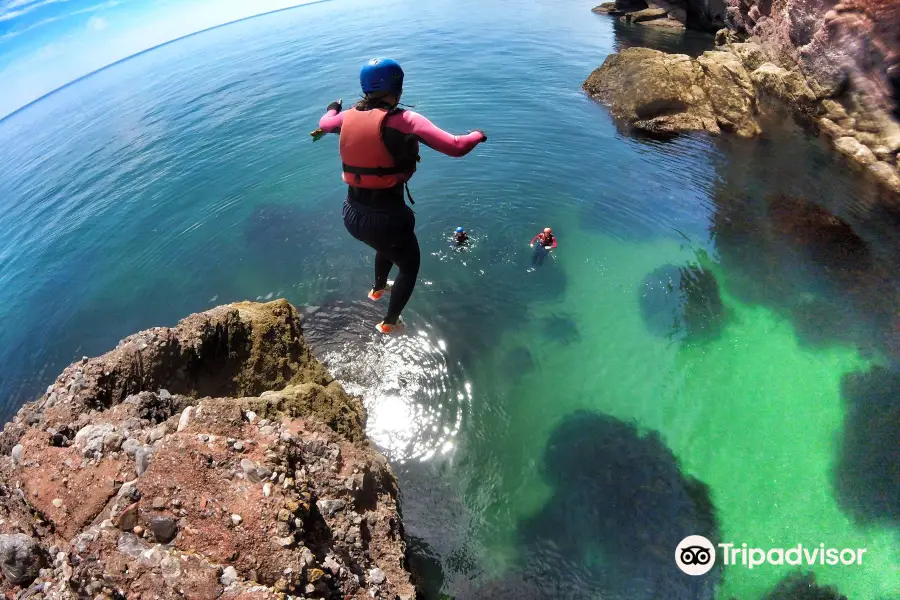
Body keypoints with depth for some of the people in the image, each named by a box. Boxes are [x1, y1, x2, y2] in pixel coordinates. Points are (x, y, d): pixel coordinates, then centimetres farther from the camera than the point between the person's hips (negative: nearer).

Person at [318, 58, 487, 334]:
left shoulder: (349, 117, 2)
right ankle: (389, 323, 37)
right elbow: (456, 147, -20)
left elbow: (324, 124, 26)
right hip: (386, 217, -6)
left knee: (389, 243, 40)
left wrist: (333, 108, 48)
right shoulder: (404, 120, -15)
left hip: (352, 215, 6)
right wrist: (478, 135, 2)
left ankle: (377, 288, 63)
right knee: (409, 266, 25)